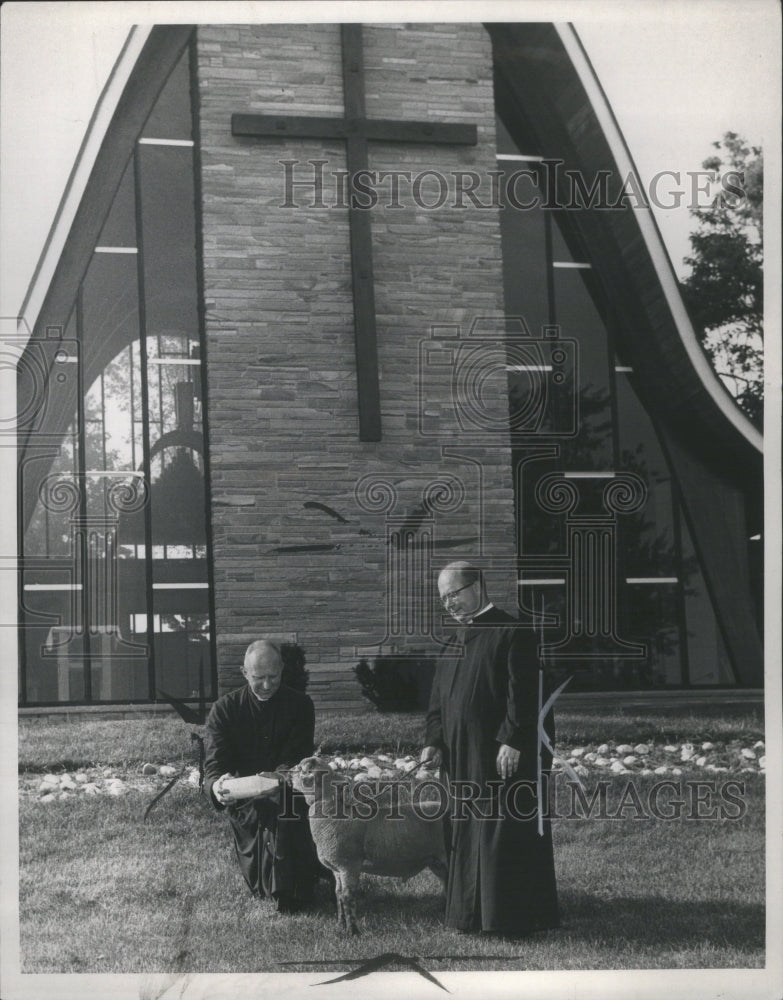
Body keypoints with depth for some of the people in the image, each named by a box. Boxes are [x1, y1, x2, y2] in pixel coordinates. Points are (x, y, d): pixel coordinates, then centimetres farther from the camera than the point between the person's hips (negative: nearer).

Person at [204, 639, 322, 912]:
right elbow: (215, 762, -13)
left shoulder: (299, 705, -4)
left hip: (286, 790, -1)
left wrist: (277, 778, -39)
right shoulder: (225, 708, -4)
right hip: (243, 799, 1)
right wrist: (216, 784, -40)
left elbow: (296, 757, -14)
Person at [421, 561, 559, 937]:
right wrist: (434, 742, 4)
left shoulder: (512, 633, -8)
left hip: (505, 755, -8)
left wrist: (512, 741, -21)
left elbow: (523, 693, -15)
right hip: (461, 759, 8)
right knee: (465, 836, 10)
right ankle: (471, 914, 17)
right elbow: (439, 698, 17)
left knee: (505, 835, -4)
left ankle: (510, 918, 2)